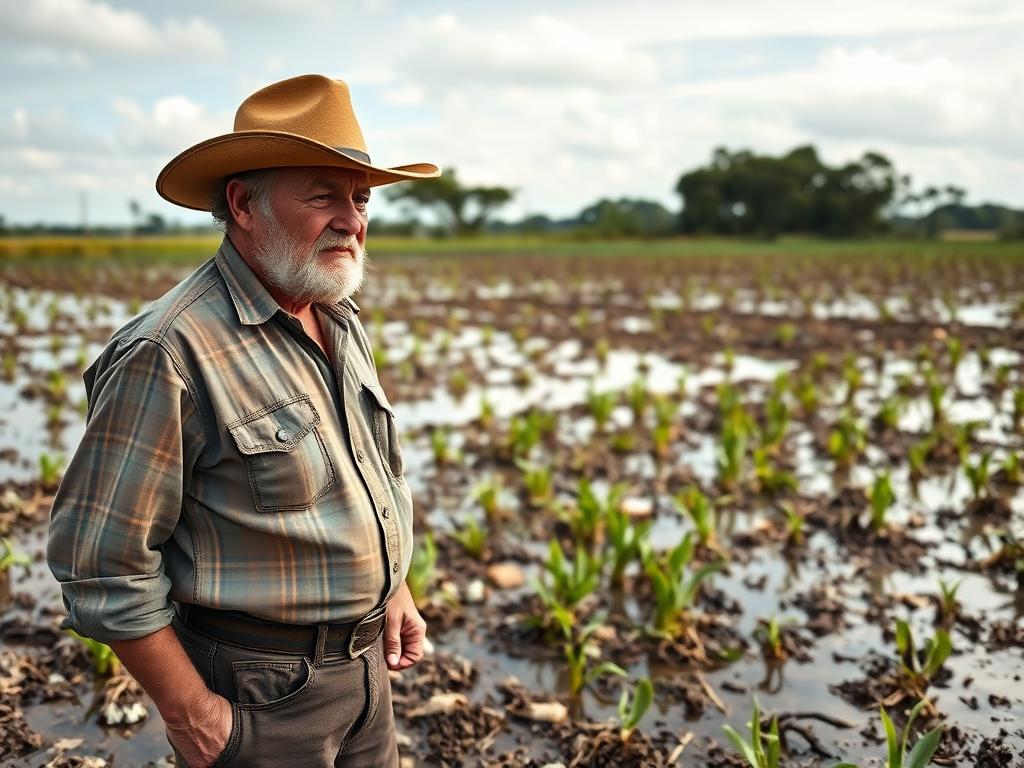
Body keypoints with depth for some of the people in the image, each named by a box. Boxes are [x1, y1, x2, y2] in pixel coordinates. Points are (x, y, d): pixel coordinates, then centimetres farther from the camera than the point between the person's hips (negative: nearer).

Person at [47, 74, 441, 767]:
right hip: (259, 687, -7)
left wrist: (393, 591, 11)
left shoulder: (344, 321, 3)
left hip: (366, 663, 8)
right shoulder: (167, 354, -23)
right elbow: (101, 561, -20)